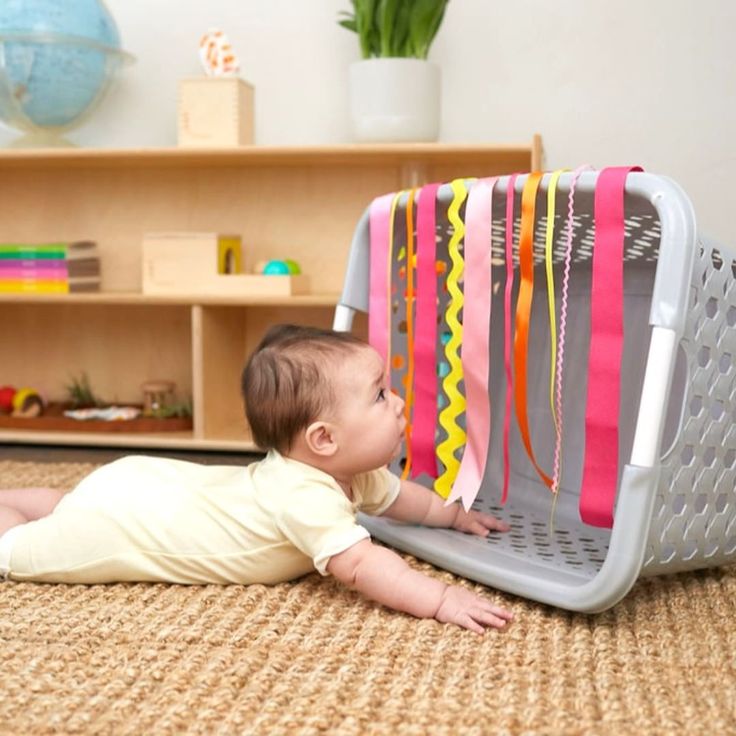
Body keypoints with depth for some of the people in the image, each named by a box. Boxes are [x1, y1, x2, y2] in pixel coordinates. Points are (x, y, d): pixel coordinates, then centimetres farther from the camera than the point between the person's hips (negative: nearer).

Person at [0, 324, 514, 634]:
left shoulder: (348, 470, -7)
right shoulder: (307, 497, -38)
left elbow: (394, 495, 13)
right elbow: (360, 565, -48)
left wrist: (455, 514, 12)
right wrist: (441, 600, -51)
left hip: (154, 488, 8)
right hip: (118, 518, -8)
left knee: (63, 507, 34)